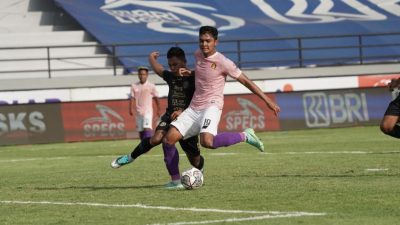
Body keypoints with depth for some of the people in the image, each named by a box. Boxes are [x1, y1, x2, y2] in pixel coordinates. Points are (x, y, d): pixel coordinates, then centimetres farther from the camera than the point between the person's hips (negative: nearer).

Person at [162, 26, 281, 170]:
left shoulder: (223, 62, -11)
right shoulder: (198, 55, 9)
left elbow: (246, 81, -6)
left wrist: (267, 101, -8)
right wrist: (190, 73, 15)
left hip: (212, 107, -7)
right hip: (194, 108, 7)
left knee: (207, 141, -34)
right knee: (169, 139, -7)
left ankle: (245, 136, -12)